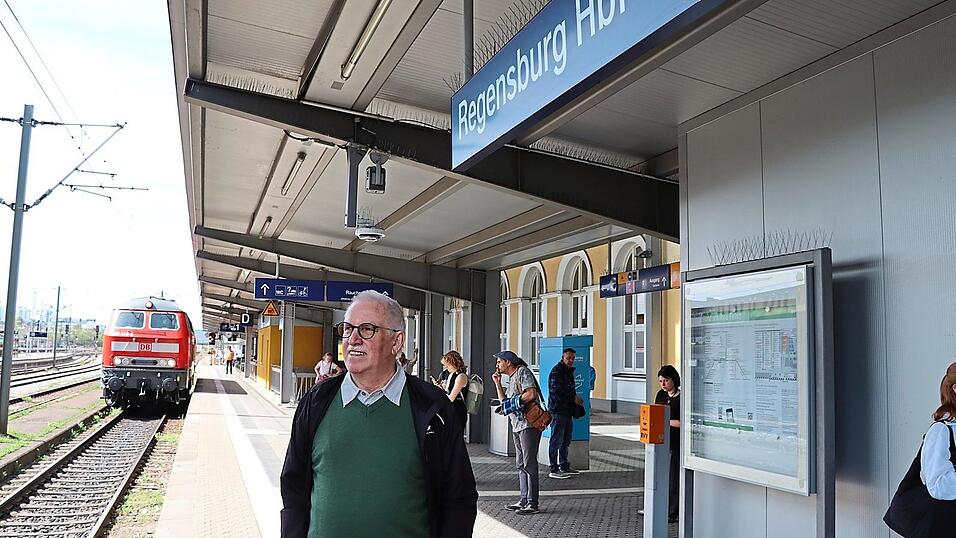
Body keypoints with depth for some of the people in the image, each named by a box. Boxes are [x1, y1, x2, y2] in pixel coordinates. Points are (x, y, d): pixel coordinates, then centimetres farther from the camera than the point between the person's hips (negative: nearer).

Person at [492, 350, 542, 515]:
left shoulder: (523, 372, -7)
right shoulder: (512, 378, 22)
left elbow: (531, 394, -20)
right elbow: (504, 401, 21)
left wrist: (514, 402, -12)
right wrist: (497, 383, 15)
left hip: (529, 424, -10)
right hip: (518, 426, 10)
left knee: (529, 463, -8)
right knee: (521, 464, 12)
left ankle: (532, 504, -6)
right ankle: (524, 500, 18)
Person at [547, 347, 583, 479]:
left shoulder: (569, 371, 18)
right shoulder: (557, 371, -13)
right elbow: (556, 392, -21)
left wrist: (575, 398, 9)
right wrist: (573, 398, -13)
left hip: (567, 411, 10)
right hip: (558, 410, -10)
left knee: (566, 440, 17)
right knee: (557, 441, -6)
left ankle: (564, 467, 27)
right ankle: (554, 470, -2)